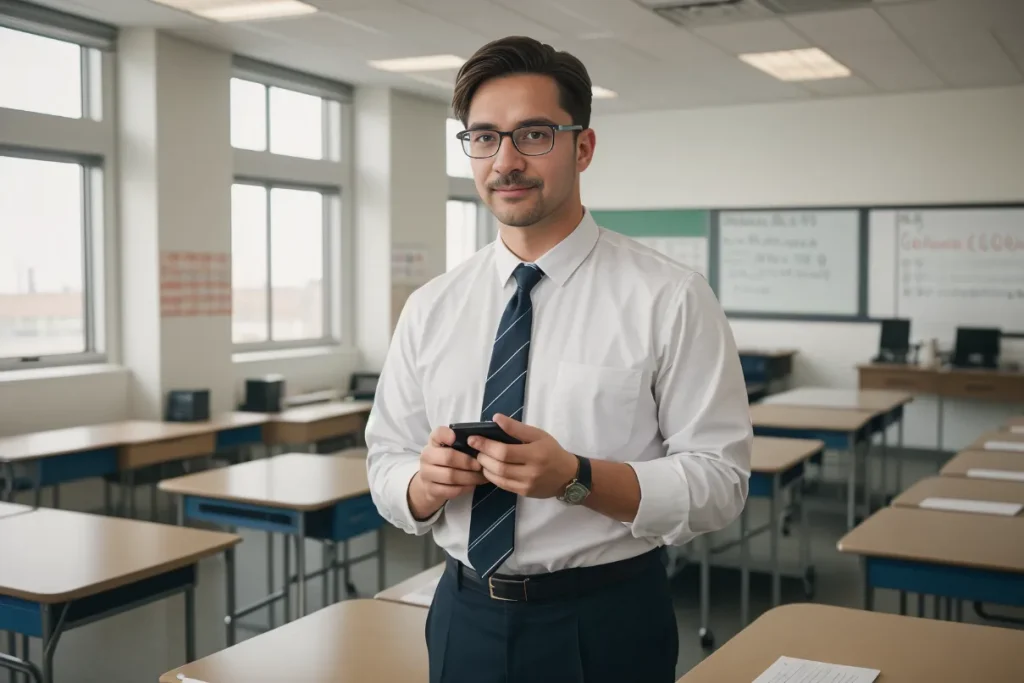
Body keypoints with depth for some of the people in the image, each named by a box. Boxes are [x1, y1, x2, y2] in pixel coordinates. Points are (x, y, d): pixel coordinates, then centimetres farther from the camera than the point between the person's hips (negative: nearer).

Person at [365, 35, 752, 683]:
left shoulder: (670, 298, -10)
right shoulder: (430, 308, 2)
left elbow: (720, 481, -13)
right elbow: (386, 466, 6)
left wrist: (577, 477, -26)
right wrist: (425, 483, -16)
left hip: (605, 628, -3)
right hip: (464, 620, 4)